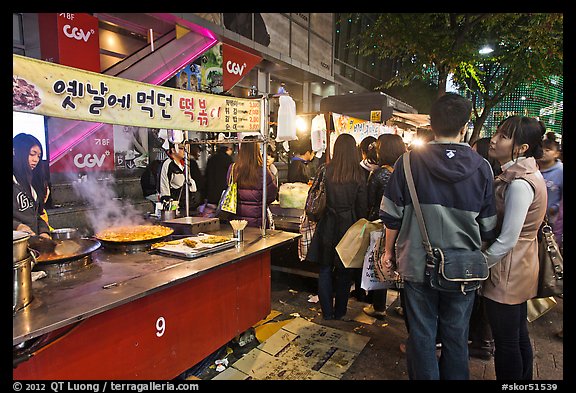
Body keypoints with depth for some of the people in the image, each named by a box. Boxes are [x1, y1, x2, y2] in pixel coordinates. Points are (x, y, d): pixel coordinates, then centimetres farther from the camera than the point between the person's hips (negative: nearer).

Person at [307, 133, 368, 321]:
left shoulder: (324, 170, -8)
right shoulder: (358, 175, -8)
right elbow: (362, 206, -3)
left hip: (327, 226, 0)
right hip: (348, 227, 0)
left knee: (325, 270, 13)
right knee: (344, 272, 15)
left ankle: (327, 312, 20)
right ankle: (339, 313, 27)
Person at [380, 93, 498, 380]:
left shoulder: (410, 161, -10)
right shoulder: (481, 167, -6)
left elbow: (391, 216, -5)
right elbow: (488, 228, 0)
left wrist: (389, 251, 9)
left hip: (418, 265, -1)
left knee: (421, 336, 14)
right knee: (456, 337, 19)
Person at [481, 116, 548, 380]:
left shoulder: (520, 183, -24)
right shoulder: (525, 173, 7)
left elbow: (507, 239, -25)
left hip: (507, 271, -10)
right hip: (519, 267, 10)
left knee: (506, 342, 6)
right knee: (518, 334, 23)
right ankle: (524, 378, 40)